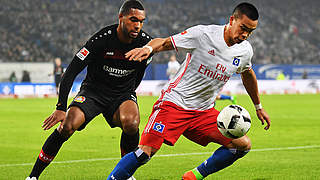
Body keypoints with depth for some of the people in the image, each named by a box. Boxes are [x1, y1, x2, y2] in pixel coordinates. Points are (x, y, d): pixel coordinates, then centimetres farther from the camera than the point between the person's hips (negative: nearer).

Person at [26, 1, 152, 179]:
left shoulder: (146, 42, -11)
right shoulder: (102, 39, -22)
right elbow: (71, 72, -20)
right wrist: (61, 108, -25)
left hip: (123, 93, 2)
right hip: (93, 89, -2)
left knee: (131, 124, -31)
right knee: (67, 126, -25)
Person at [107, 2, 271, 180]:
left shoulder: (245, 51, 3)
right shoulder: (203, 34, -14)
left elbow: (248, 75, 25)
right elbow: (164, 42, -10)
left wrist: (258, 107, 33)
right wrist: (148, 48, -32)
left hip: (204, 111, 6)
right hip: (174, 103, -6)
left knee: (243, 145, -6)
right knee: (145, 152, -20)